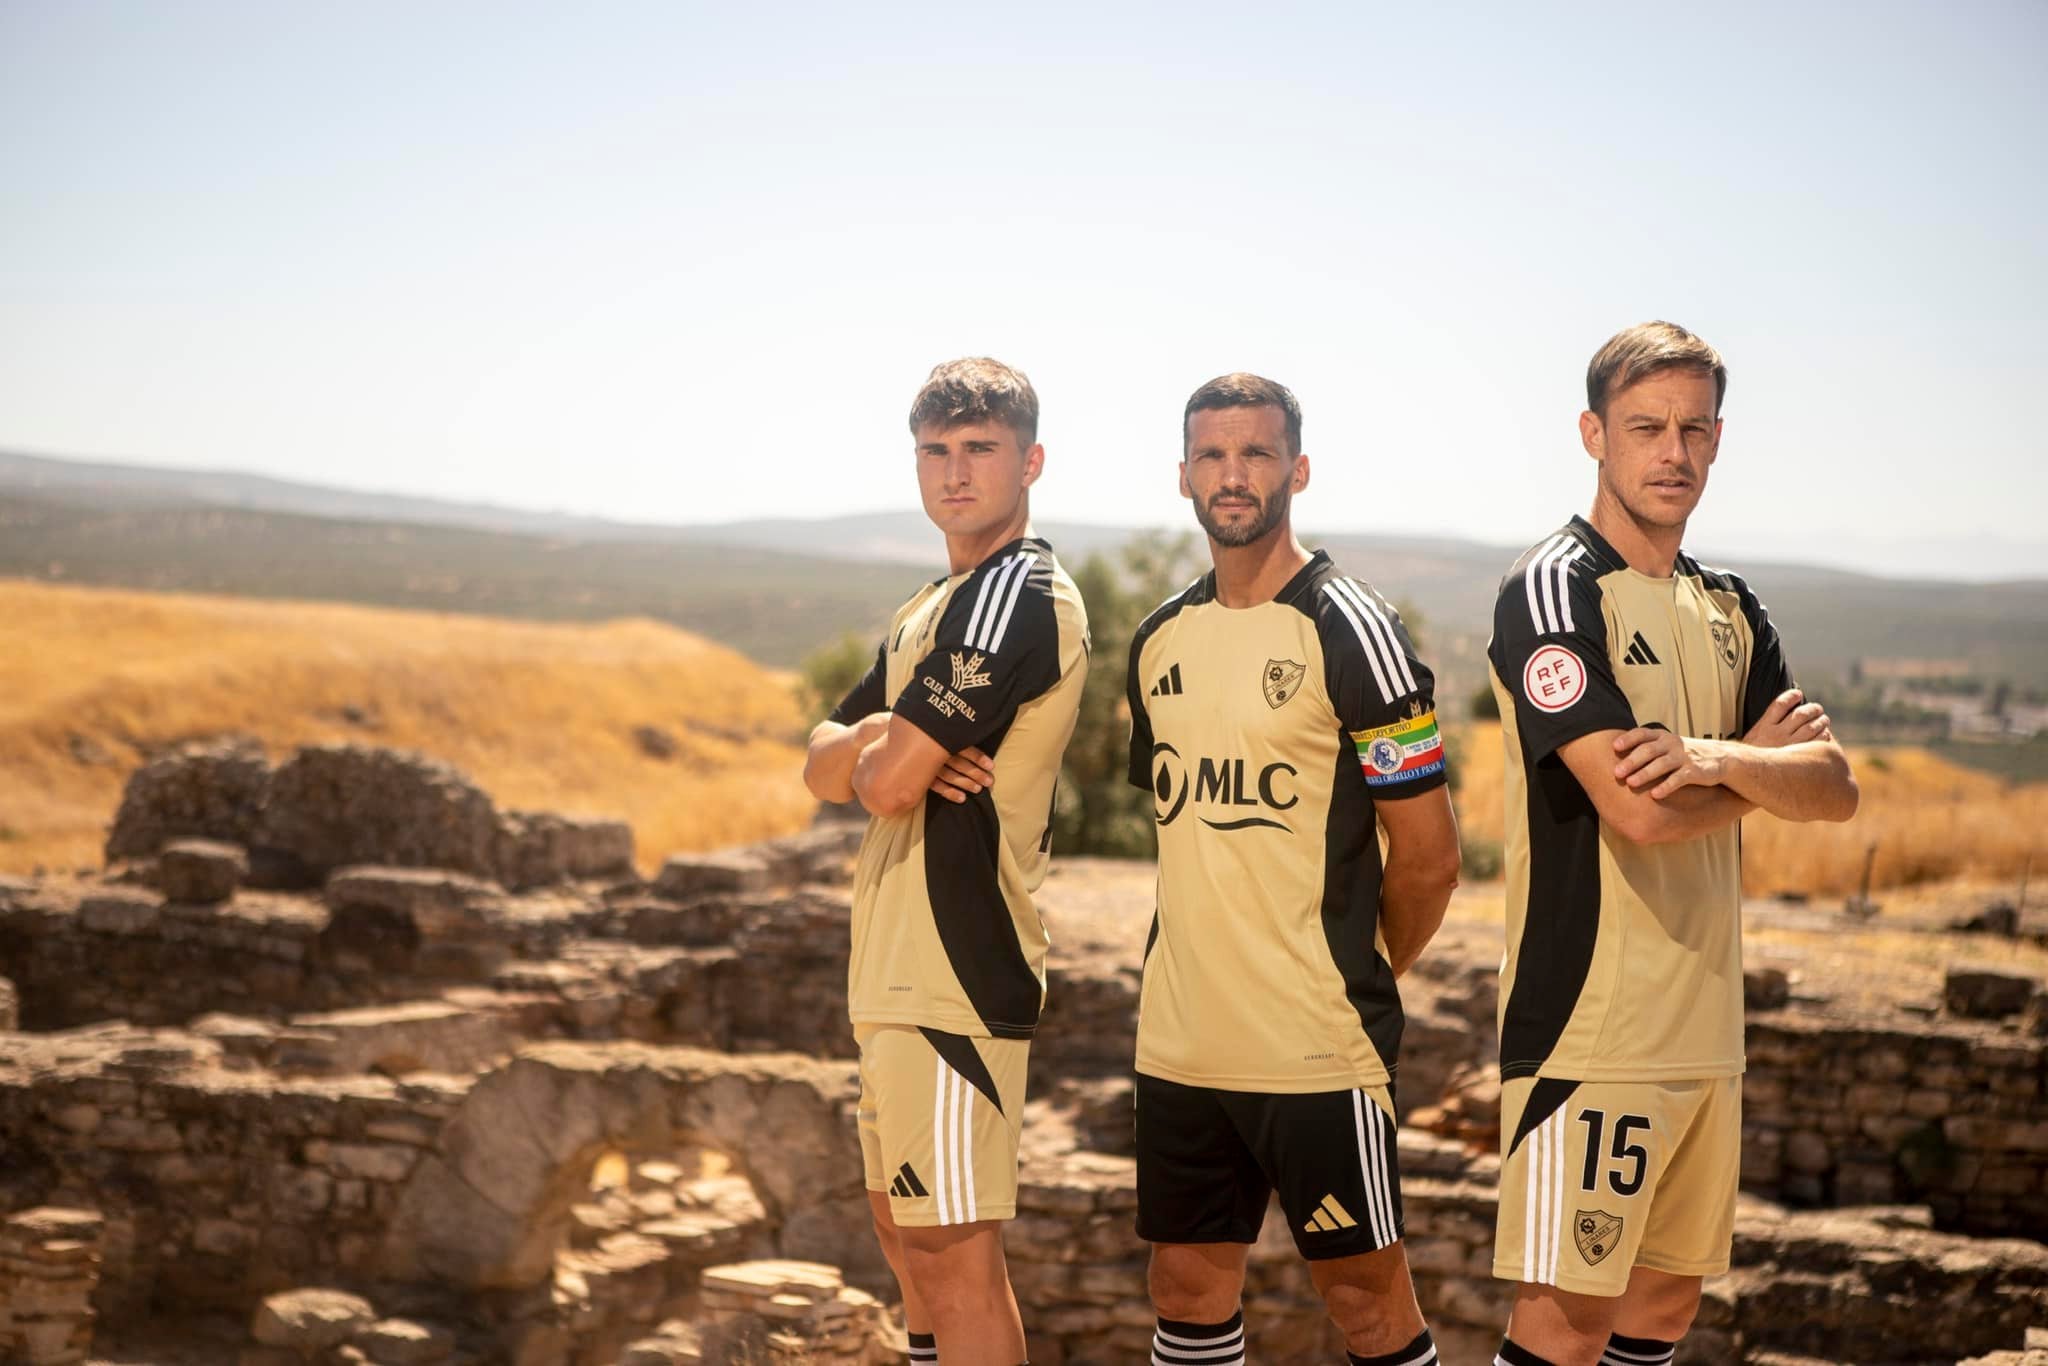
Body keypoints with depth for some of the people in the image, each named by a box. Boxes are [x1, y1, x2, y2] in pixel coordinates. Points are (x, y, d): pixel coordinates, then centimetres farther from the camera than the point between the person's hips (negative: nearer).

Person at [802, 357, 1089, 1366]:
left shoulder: (1017, 593, -14)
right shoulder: (932, 610, 18)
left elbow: (889, 785, -21)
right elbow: (824, 768, 13)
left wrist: (880, 754, 2)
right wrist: (879, 739, -9)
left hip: (952, 976, -10)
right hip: (898, 970, 10)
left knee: (953, 1247, -8)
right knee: (906, 1225, 19)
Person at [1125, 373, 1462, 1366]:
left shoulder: (1347, 627, -9)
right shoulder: (1160, 640, 10)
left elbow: (1427, 858, -7)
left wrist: (1356, 978, 5)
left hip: (1317, 1049, -6)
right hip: (1178, 1039, 6)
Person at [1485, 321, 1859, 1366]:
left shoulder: (1731, 610, 15)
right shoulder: (1554, 588, -9)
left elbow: (1834, 791, 4)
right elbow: (1641, 810, -19)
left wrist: (1717, 757, -16)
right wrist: (1764, 760, -1)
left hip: (1708, 1021, 8)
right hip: (1589, 1018, -8)